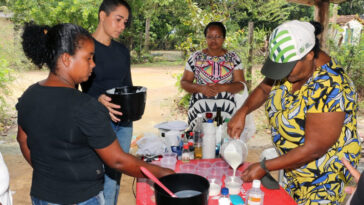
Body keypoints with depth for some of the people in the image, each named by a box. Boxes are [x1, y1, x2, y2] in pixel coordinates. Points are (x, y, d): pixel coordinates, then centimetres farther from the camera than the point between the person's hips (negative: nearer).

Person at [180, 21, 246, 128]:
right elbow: (184, 82, 6)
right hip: (199, 109, 0)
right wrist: (201, 88, -12)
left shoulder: (233, 58, 7)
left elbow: (241, 84, 3)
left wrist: (222, 87, -15)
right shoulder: (196, 57, 6)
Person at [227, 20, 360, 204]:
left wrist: (265, 167, -24)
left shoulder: (329, 89, -32)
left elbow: (313, 150, -29)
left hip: (322, 173, -7)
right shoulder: (293, 66, -9)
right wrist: (242, 112, -10)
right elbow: (264, 88, 8)